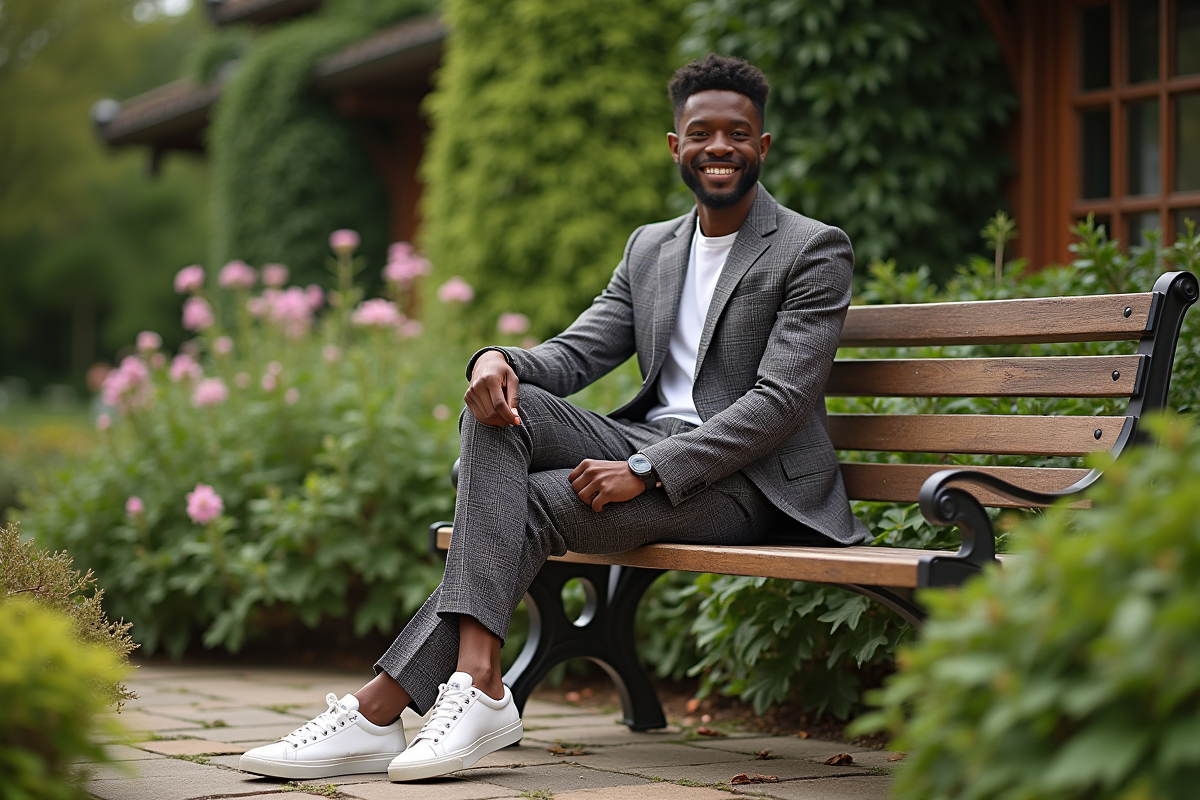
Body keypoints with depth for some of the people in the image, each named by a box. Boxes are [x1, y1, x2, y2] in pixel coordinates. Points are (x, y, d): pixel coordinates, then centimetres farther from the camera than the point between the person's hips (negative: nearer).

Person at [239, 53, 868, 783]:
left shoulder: (815, 252, -4)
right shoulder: (649, 248, 18)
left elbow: (781, 400, -15)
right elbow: (575, 354, 11)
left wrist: (646, 470, -24)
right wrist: (501, 361, -15)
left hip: (746, 480, -6)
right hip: (649, 443, 6)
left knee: (534, 503, -26)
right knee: (504, 405, -22)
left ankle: (382, 706, -24)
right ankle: (475, 678, -33)